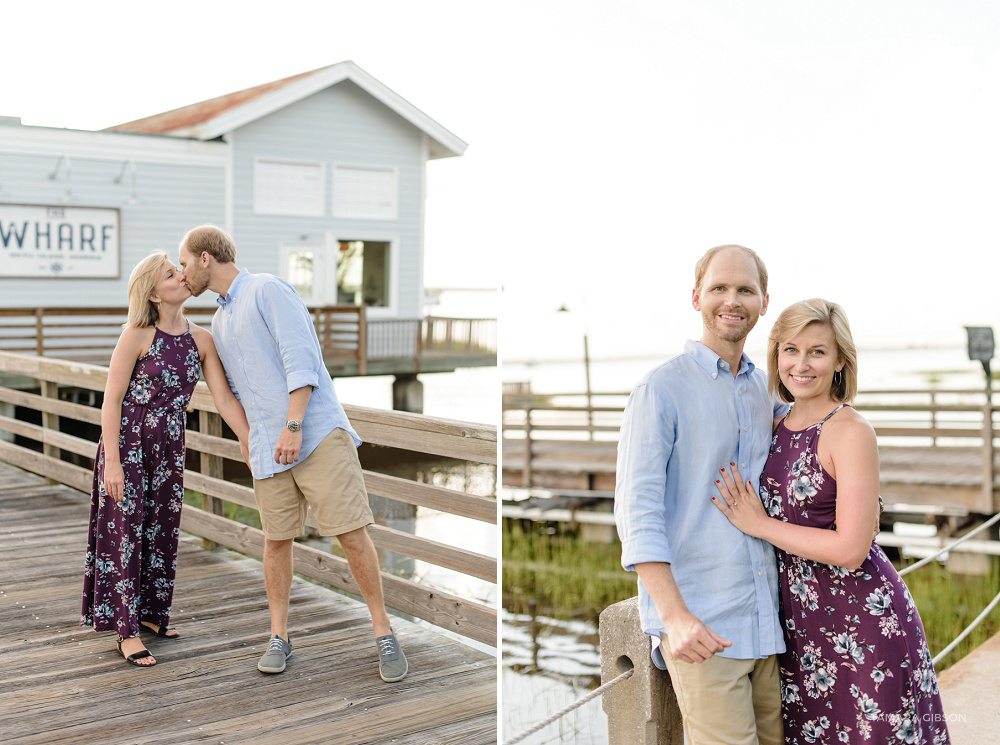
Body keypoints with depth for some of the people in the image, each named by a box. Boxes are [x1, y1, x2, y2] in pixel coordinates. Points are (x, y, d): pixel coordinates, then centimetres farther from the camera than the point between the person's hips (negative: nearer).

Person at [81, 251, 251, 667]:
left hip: (169, 447, 5)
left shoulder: (200, 339, -2)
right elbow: (112, 399, -13)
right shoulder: (138, 335, -14)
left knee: (162, 531, 12)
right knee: (124, 532, 1)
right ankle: (126, 630, 8)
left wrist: (254, 448, -10)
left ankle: (148, 613, 30)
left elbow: (225, 400, -3)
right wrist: (112, 461, -17)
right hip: (127, 444, -5)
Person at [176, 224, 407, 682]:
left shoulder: (267, 290, -2)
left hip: (317, 433, -7)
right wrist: (247, 442, 27)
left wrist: (293, 426, -19)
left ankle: (383, 634, 2)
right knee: (277, 540, 6)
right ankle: (278, 638, 17)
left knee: (352, 533, -8)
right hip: (268, 447, 7)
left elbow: (301, 358, -12)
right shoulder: (219, 323, 23)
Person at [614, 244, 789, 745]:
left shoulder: (766, 390, 14)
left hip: (768, 621, 6)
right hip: (700, 625, -6)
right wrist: (674, 615, -21)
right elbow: (636, 509, -12)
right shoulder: (662, 389, -5)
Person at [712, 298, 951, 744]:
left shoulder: (851, 433, -15)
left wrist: (759, 525, -15)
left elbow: (851, 549, -21)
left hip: (862, 619, -7)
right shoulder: (779, 426, 7)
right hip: (799, 620, 7)